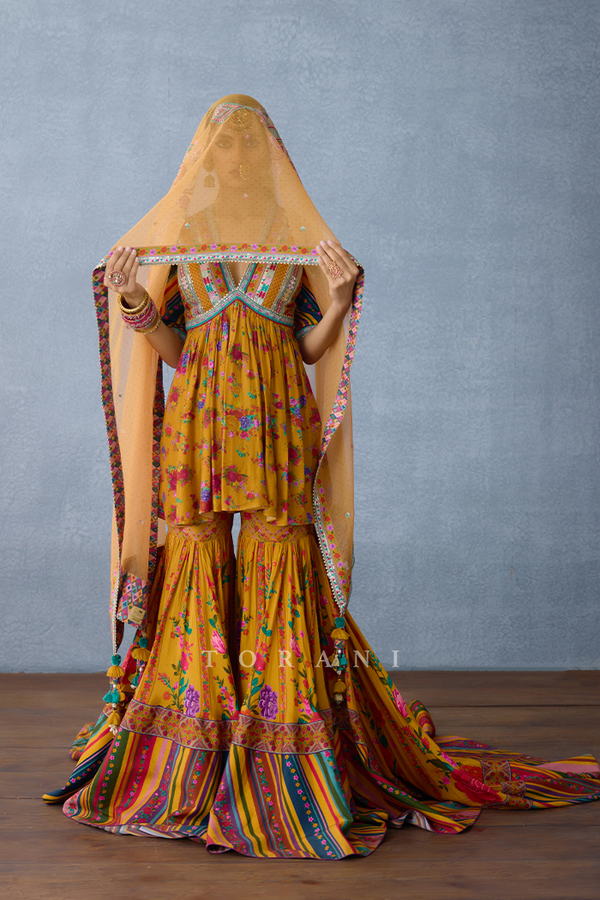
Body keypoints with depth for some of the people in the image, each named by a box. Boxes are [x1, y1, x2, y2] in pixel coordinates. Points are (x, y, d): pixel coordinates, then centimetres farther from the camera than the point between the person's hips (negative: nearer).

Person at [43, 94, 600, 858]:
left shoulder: (302, 236, 12)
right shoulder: (176, 232, 14)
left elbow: (314, 348, 8)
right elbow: (169, 349, 10)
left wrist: (340, 302, -9)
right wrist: (133, 302, -7)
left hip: (278, 417, -1)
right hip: (198, 416, 1)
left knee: (277, 559, -5)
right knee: (196, 559, -2)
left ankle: (284, 755, 3)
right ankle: (188, 759, 8)